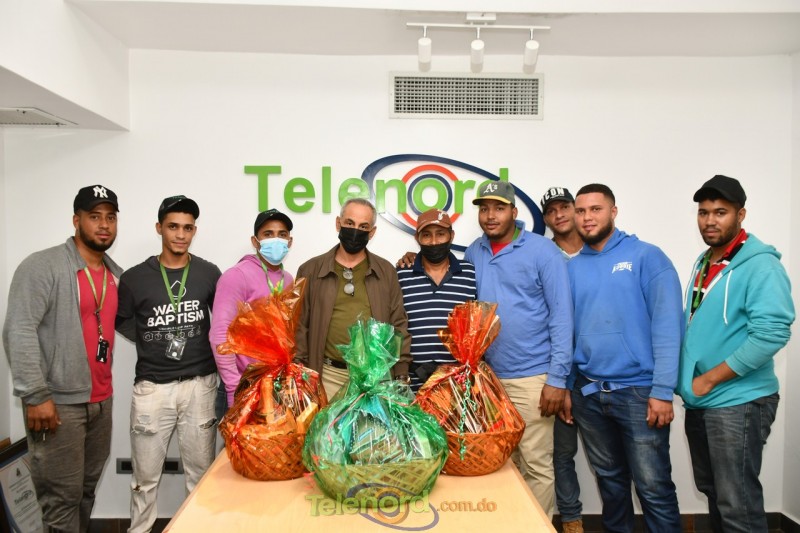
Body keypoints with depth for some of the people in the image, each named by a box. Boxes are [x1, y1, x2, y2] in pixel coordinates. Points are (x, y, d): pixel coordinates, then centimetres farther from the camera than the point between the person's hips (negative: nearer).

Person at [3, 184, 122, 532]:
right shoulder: (42, 266, -10)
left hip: (101, 401, 7)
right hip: (58, 402, -6)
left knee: (87, 489, 17)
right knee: (62, 497, 2)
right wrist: (35, 395, -19)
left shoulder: (116, 275, 11)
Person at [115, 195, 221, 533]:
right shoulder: (135, 278, -1)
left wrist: (214, 355, 2)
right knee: (145, 475, 11)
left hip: (200, 385, 1)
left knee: (201, 471, 10)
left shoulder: (209, 274, 2)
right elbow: (121, 322, 12)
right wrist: (152, 342, -1)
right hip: (152, 387, 0)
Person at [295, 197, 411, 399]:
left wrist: (401, 375, 1)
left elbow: (398, 325, 6)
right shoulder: (310, 270, 3)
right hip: (328, 375, 0)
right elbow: (300, 326, 4)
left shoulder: (386, 271, 6)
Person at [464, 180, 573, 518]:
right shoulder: (474, 252, 7)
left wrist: (557, 377, -13)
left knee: (536, 465, 4)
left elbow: (561, 315, -9)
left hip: (531, 377, -5)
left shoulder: (542, 250, -7)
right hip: (486, 376, 5)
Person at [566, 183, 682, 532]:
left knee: (654, 487, 2)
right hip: (587, 392, 4)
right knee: (610, 479, 19)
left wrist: (662, 391, -16)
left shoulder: (646, 256, -5)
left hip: (638, 390, -4)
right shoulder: (571, 267, 7)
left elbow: (667, 326, -10)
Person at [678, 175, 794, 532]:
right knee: (712, 491, 20)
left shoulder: (760, 264, -13)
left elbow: (772, 333, -24)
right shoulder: (703, 262, 11)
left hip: (737, 402, -8)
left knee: (737, 503, 1)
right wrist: (690, 384, 8)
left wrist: (710, 380, -19)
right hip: (698, 401, 8)